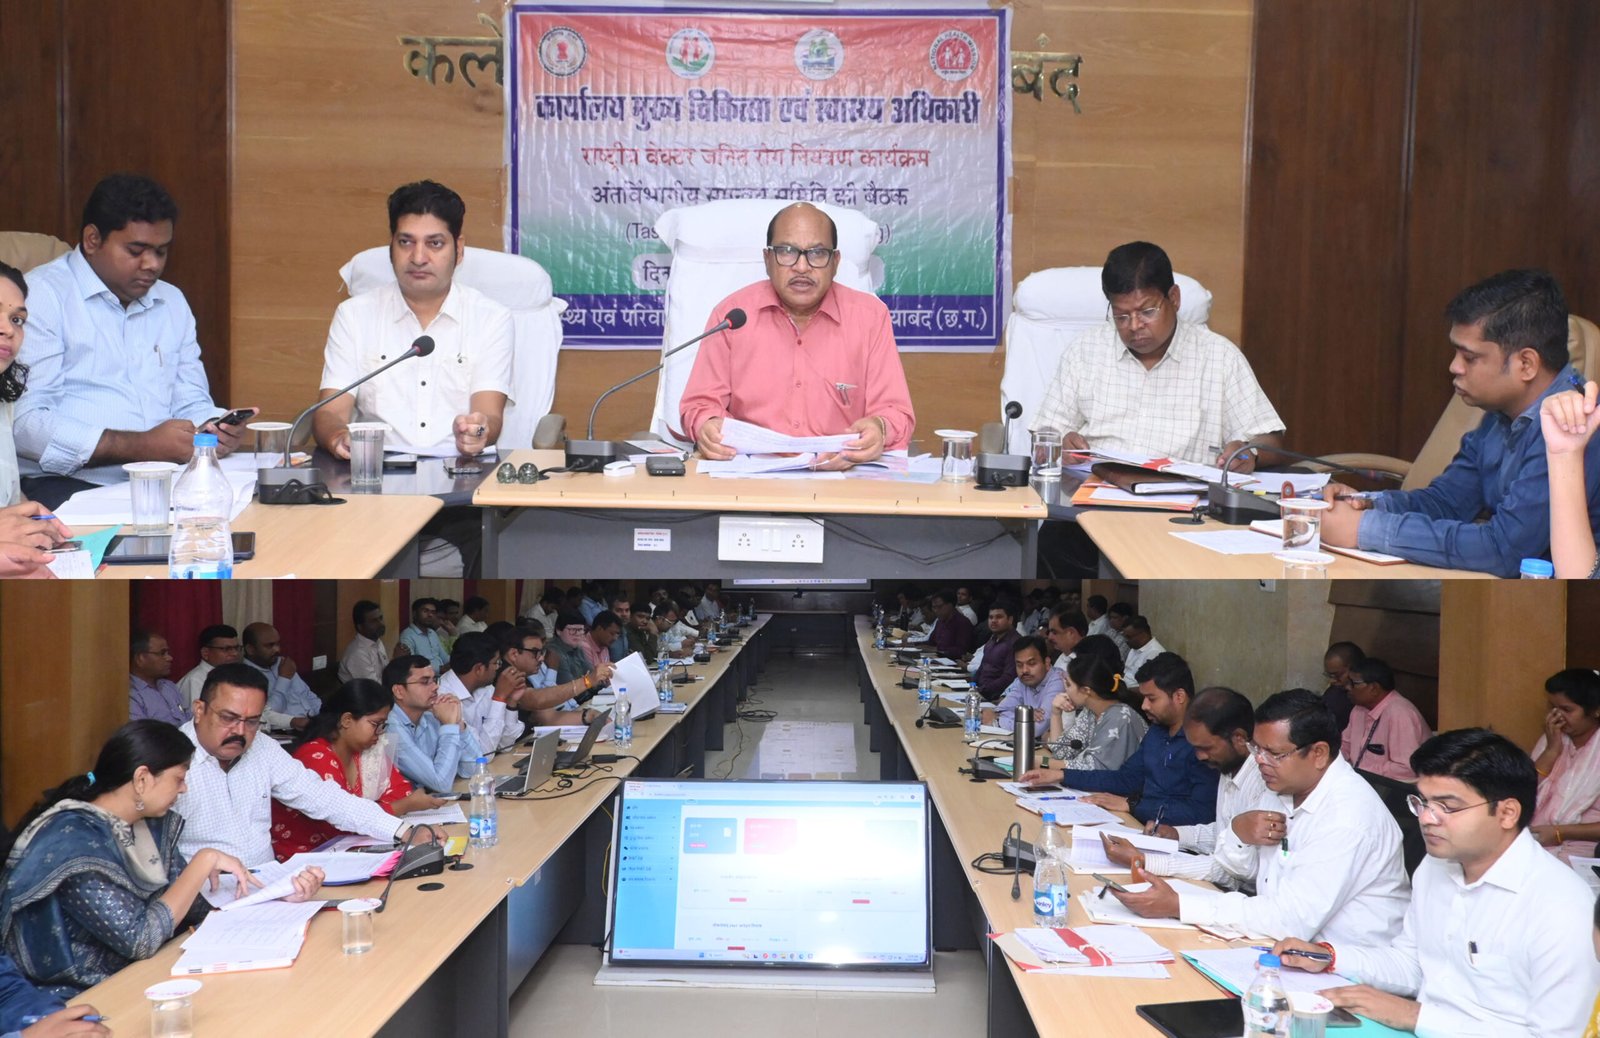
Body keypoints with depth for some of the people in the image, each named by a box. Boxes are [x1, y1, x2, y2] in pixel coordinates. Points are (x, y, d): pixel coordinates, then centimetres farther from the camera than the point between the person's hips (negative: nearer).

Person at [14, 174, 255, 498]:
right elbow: (25, 422, -15)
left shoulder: (172, 302, 20)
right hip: (68, 488, -7)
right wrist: (142, 446, -20)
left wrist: (214, 428, -2)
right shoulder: (41, 297, -4)